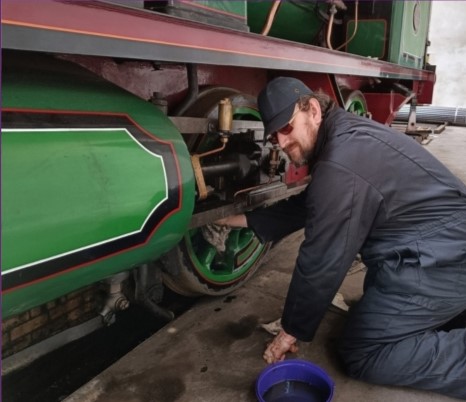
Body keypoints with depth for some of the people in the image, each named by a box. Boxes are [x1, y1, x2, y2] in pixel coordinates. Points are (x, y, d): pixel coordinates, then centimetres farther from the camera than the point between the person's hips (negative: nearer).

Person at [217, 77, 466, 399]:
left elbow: (321, 262, -19)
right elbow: (305, 205, 18)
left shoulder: (341, 164, -25)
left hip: (438, 261, -10)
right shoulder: (344, 135, 8)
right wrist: (247, 221, 19)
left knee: (361, 353, -3)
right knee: (374, 303, 27)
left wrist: (292, 331, -6)